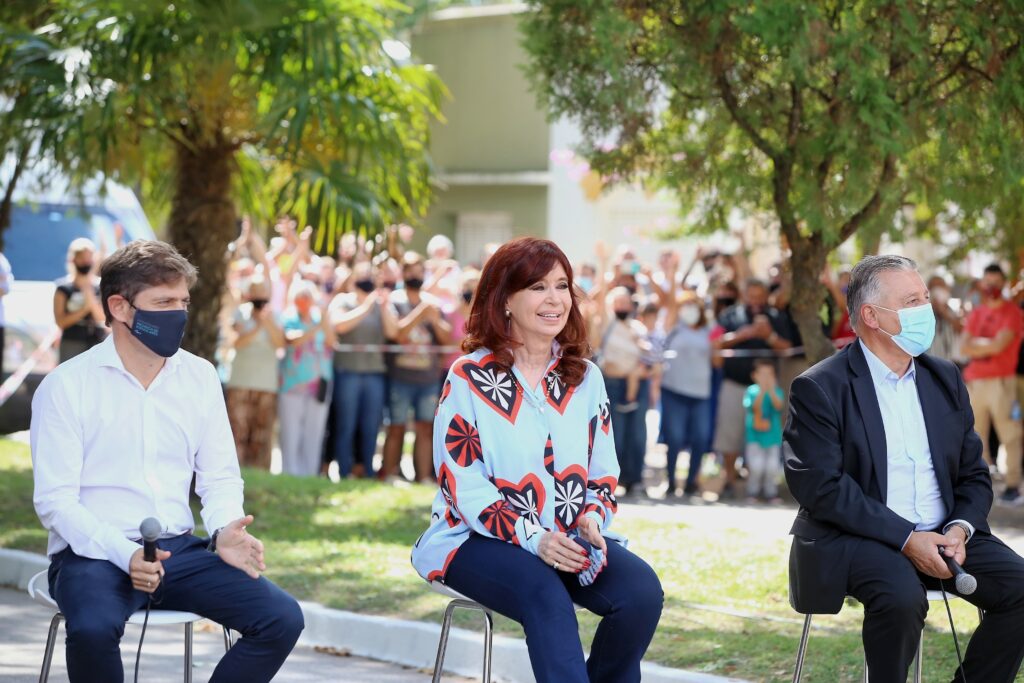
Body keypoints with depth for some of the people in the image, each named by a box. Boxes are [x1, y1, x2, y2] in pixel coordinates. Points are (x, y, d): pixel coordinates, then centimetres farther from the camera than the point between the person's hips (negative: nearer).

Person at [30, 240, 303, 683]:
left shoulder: (200, 377, 10)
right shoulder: (65, 387, -4)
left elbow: (220, 476, 14)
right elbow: (54, 500, -8)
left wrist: (223, 531, -9)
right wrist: (125, 555, -24)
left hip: (178, 548, 5)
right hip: (94, 553, -5)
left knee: (282, 619, -17)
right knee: (93, 628, -38)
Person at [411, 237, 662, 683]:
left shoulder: (585, 378, 10)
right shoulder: (469, 379, -5)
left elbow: (604, 474, 12)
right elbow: (465, 486, -11)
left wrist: (591, 519, -12)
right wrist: (533, 538, -23)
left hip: (568, 538, 5)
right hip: (478, 538, -5)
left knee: (642, 591, -24)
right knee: (545, 595, -37)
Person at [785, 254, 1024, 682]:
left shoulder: (945, 379, 13)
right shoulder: (819, 389, -6)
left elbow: (974, 474, 14)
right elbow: (822, 487, -15)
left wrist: (959, 529, -8)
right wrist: (905, 539, -20)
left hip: (942, 535, 6)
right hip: (858, 537, -6)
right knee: (901, 597, -35)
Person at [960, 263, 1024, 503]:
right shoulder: (976, 314, 16)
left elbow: (998, 345, -11)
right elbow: (964, 347, 6)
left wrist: (976, 344, 3)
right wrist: (988, 345, -7)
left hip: (1001, 381, -6)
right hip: (974, 381, 6)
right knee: (975, 435, 7)